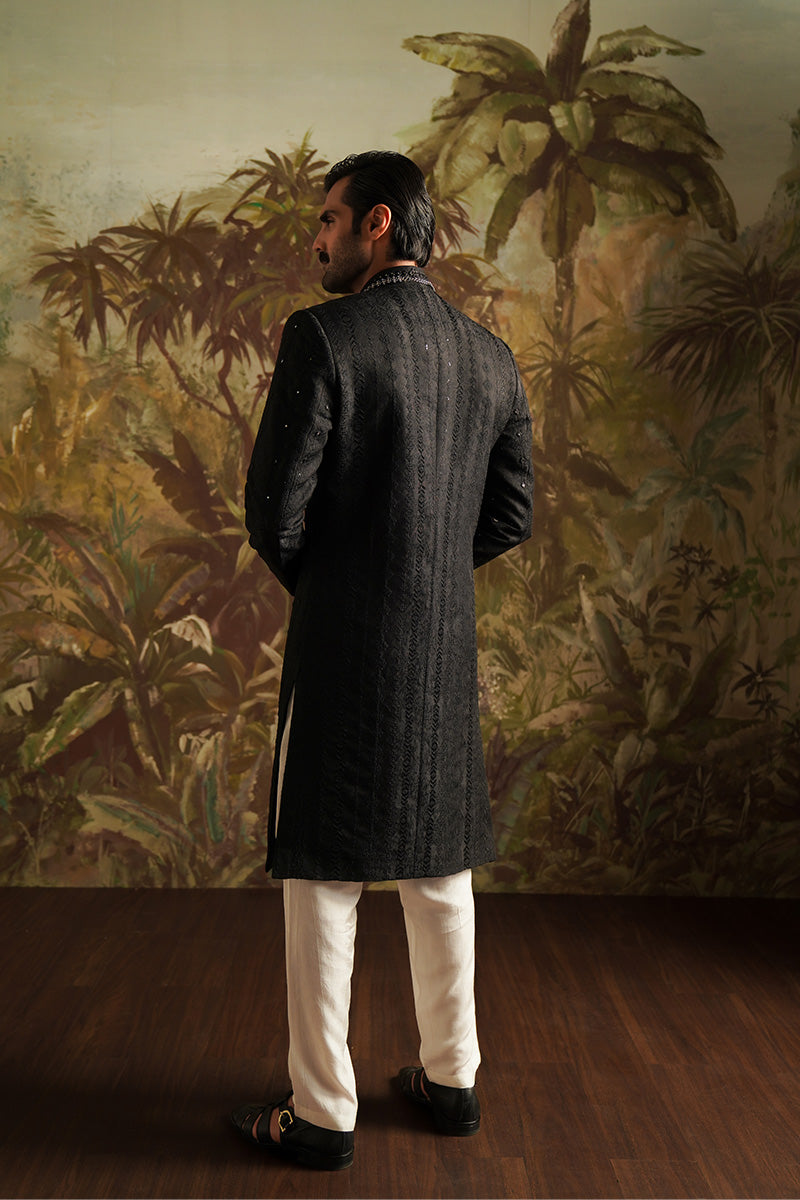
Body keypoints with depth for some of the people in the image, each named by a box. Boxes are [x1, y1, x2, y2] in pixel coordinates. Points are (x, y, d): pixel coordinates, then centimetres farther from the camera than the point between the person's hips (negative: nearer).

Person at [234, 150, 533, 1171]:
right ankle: (451, 1079, 31)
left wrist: (309, 581, 7)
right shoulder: (490, 356, 6)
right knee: (439, 873, 17)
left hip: (343, 646, -6)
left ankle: (322, 1114, 17)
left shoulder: (322, 337, -12)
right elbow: (511, 515, 10)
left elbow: (274, 512, -13)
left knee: (323, 883, 6)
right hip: (447, 651, 6)